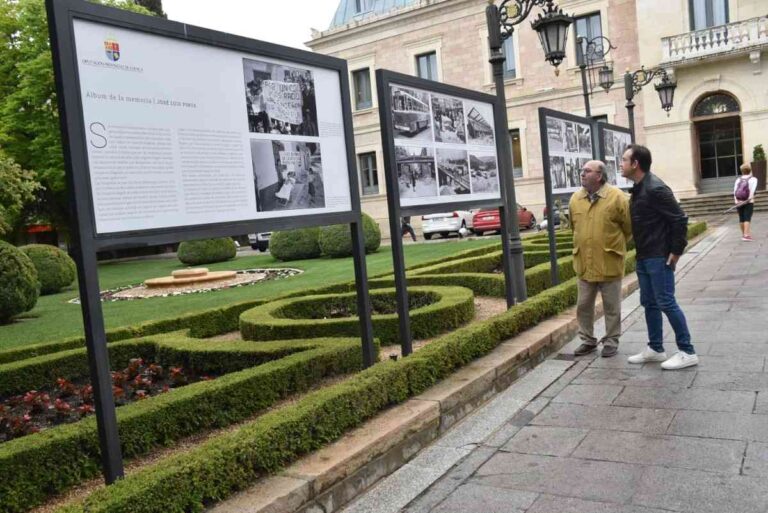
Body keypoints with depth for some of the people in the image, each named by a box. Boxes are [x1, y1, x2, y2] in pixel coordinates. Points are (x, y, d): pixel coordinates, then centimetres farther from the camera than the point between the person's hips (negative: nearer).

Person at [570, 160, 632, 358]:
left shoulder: (617, 197, -10)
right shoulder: (575, 199, 3)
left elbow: (628, 228, -2)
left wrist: (613, 247, 5)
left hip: (609, 263, -4)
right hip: (584, 263, 4)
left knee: (611, 306, 9)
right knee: (584, 305, 11)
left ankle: (611, 341, 22)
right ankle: (588, 340, 25)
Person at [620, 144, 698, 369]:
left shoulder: (655, 189, -18)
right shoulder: (639, 189, 12)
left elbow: (679, 219, -20)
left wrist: (676, 251, -17)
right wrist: (641, 253, 15)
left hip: (659, 257, -10)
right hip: (643, 257, 10)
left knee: (666, 303, -5)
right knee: (649, 303, 14)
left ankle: (687, 352, 5)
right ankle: (655, 349, 24)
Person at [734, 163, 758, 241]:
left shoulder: (738, 179, 8)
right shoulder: (753, 179, 0)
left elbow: (735, 190, -4)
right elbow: (752, 190, -17)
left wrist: (736, 200, -12)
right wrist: (750, 198, -24)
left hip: (739, 202, 4)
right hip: (748, 202, -4)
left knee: (741, 218, 10)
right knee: (747, 218, -8)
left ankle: (744, 234, 21)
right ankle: (746, 235, -17)